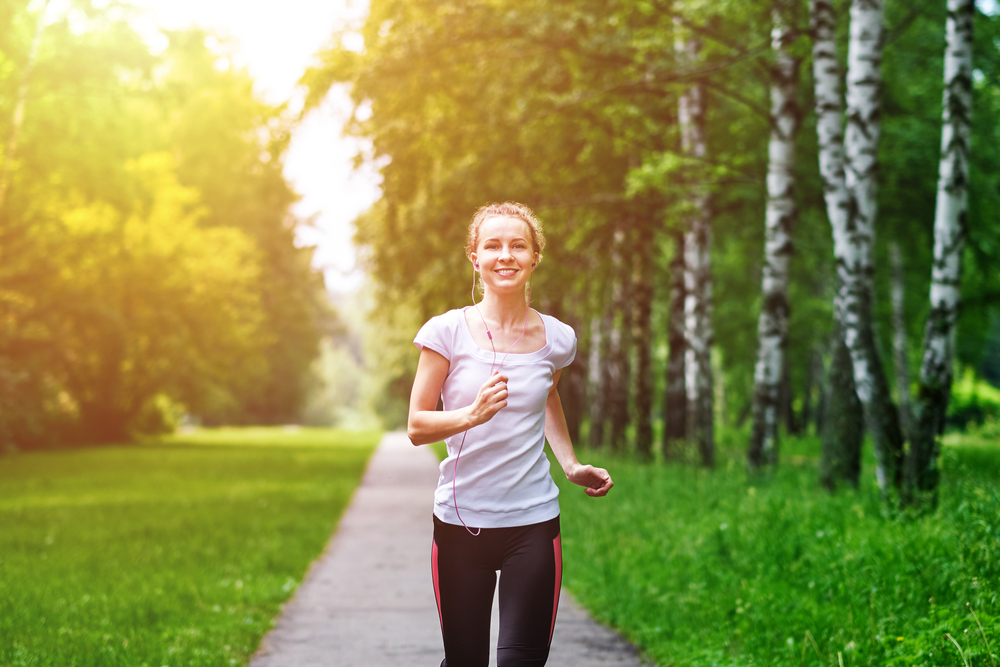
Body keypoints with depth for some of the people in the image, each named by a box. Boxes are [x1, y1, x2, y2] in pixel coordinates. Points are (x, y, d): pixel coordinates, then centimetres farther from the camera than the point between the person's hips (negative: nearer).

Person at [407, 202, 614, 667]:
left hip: (532, 523, 1)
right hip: (460, 519, -1)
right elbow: (416, 427, -3)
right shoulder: (447, 332, -5)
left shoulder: (556, 339, 3)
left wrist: (571, 465, 14)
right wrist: (472, 414, -21)